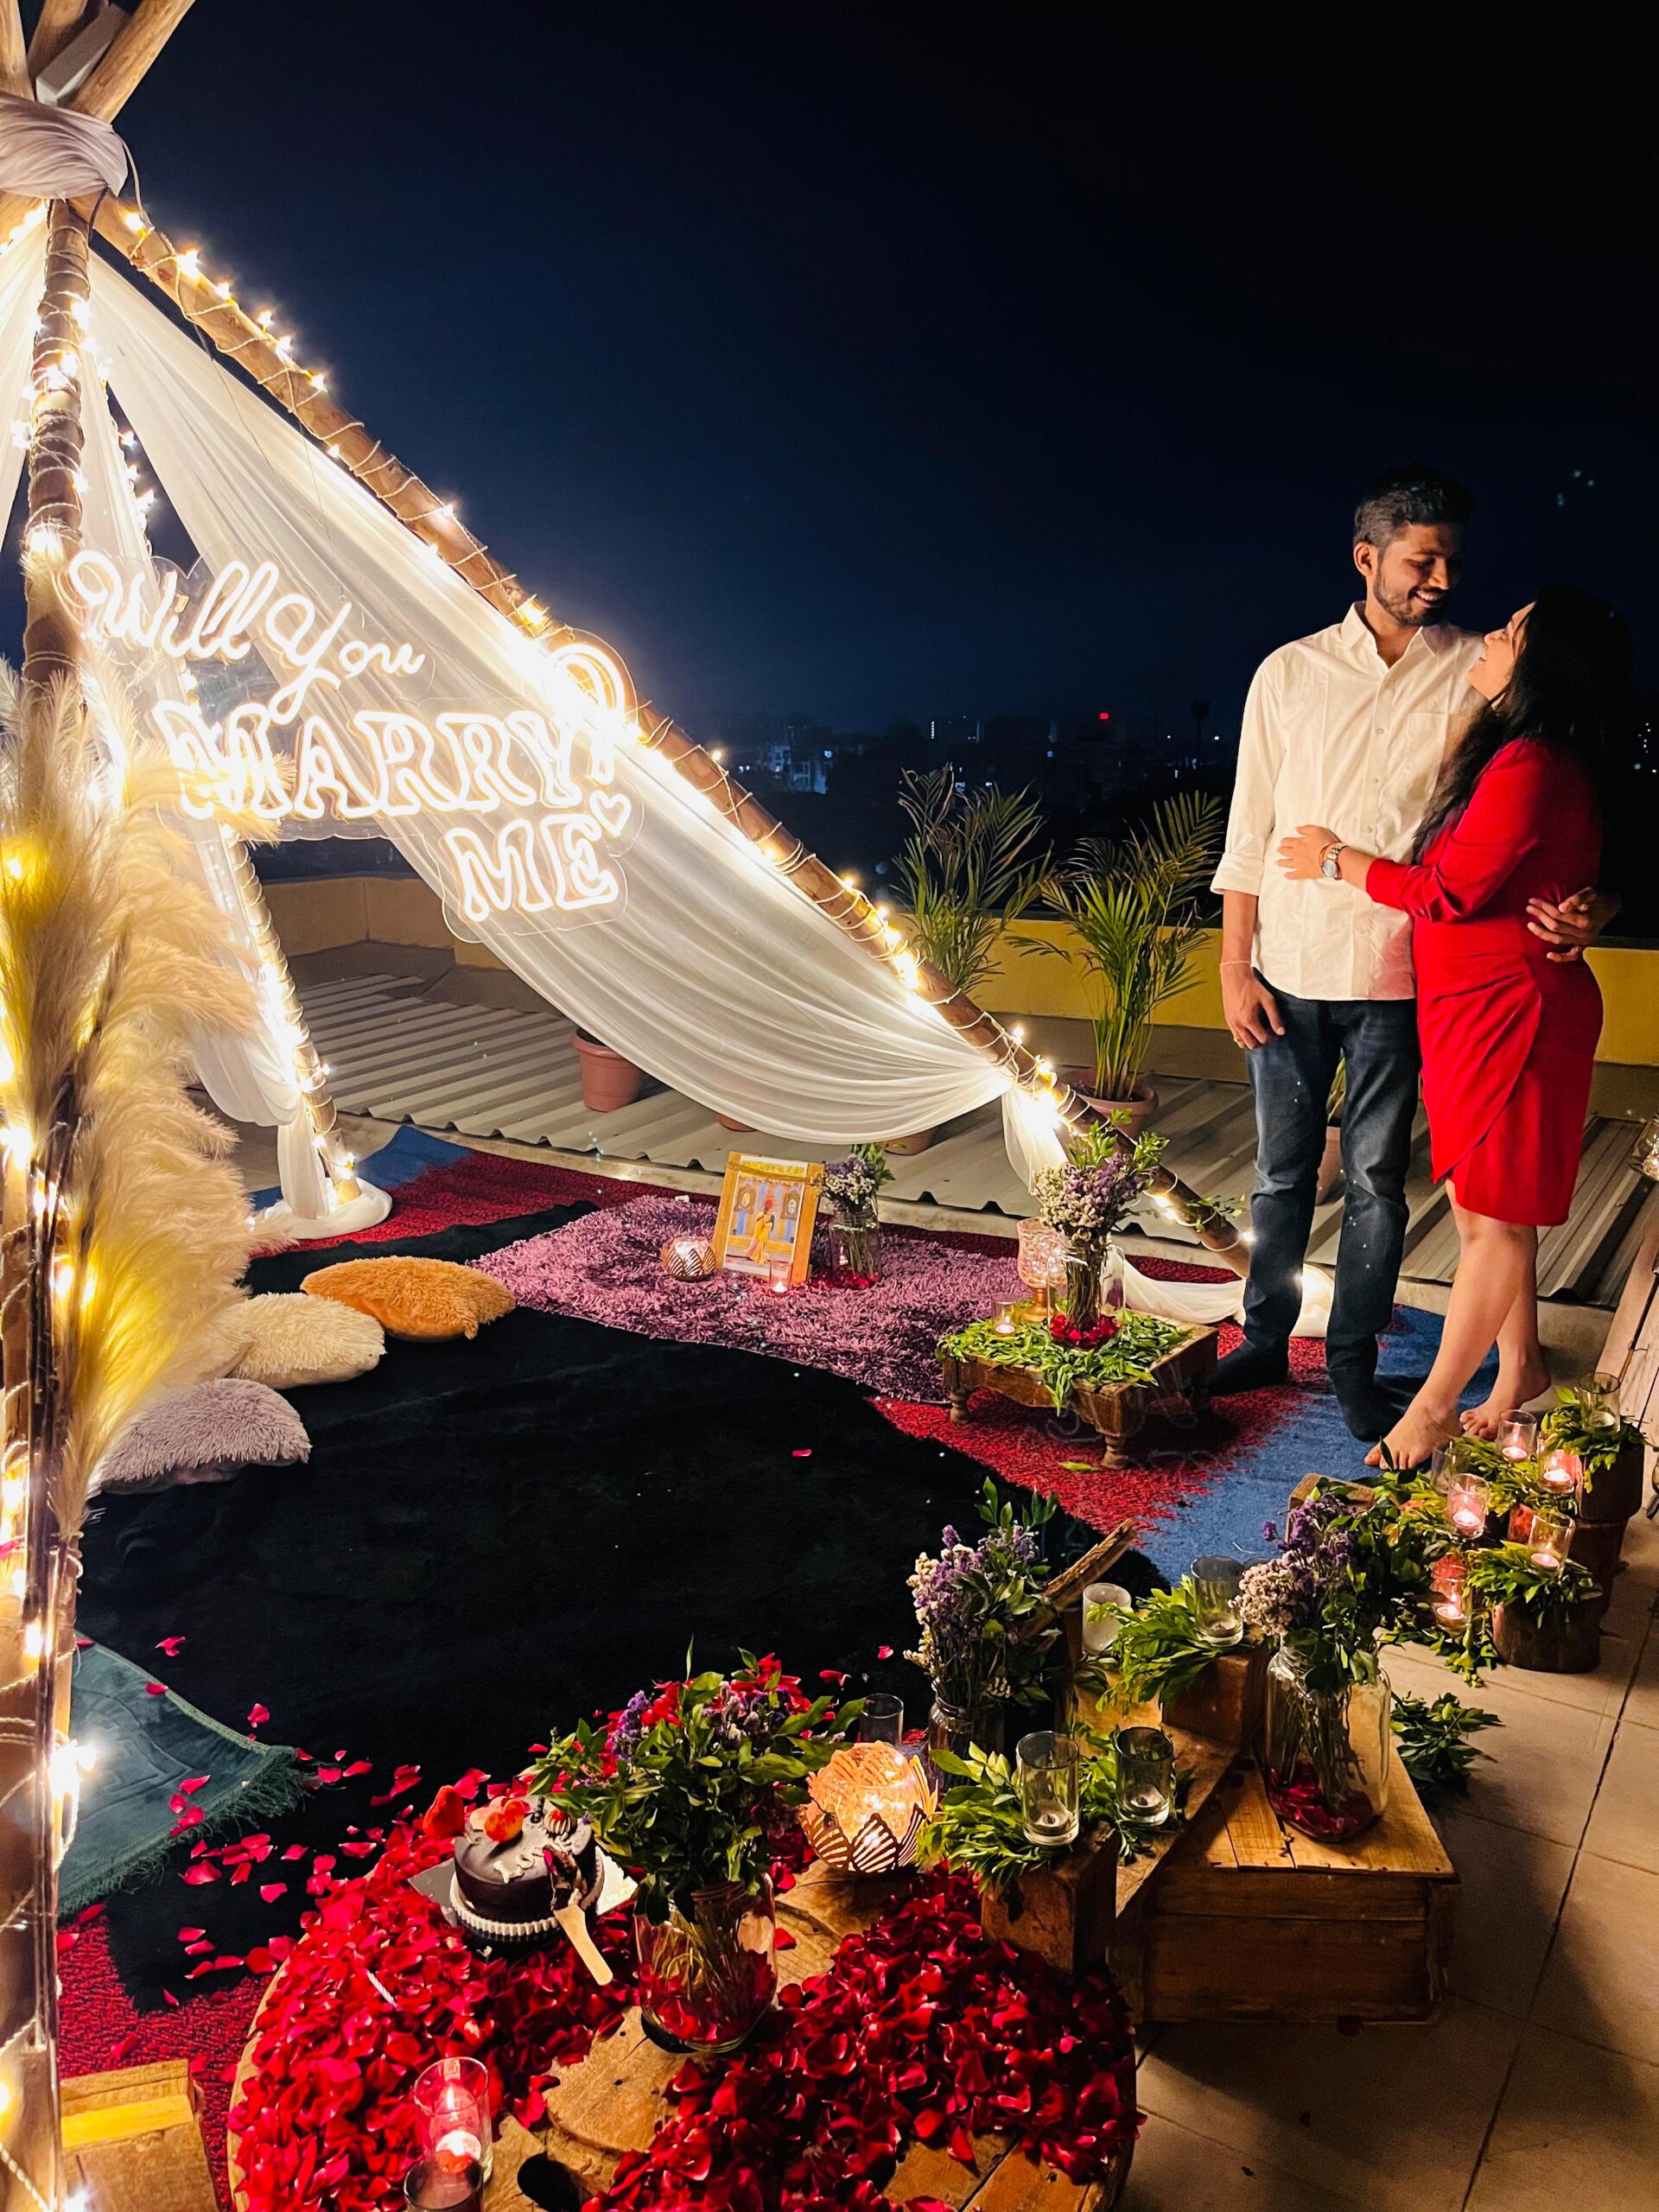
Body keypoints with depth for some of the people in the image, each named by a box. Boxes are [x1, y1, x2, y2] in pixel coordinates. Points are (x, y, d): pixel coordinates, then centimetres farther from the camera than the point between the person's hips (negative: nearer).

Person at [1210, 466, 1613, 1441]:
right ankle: (1266, 1338, 27)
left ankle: (1354, 1358, 23)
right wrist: (1235, 966, 0)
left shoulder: (1481, 674, 0)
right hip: (1290, 969, 1)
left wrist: (1585, 901, -22)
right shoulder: (1290, 672, 2)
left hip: (1401, 976, -1)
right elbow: (1250, 830, 3)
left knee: (1376, 1178, 8)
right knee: (1283, 1171, 12)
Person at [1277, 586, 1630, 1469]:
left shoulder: (1531, 767, -19)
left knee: (1491, 1214, 0)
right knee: (1482, 1206, 16)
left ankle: (1434, 1406, 9)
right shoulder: (1515, 755, 13)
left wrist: (1339, 862, -5)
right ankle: (1520, 1368, 29)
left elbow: (1447, 891, -18)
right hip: (1472, 1009, 10)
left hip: (1511, 1014, -10)